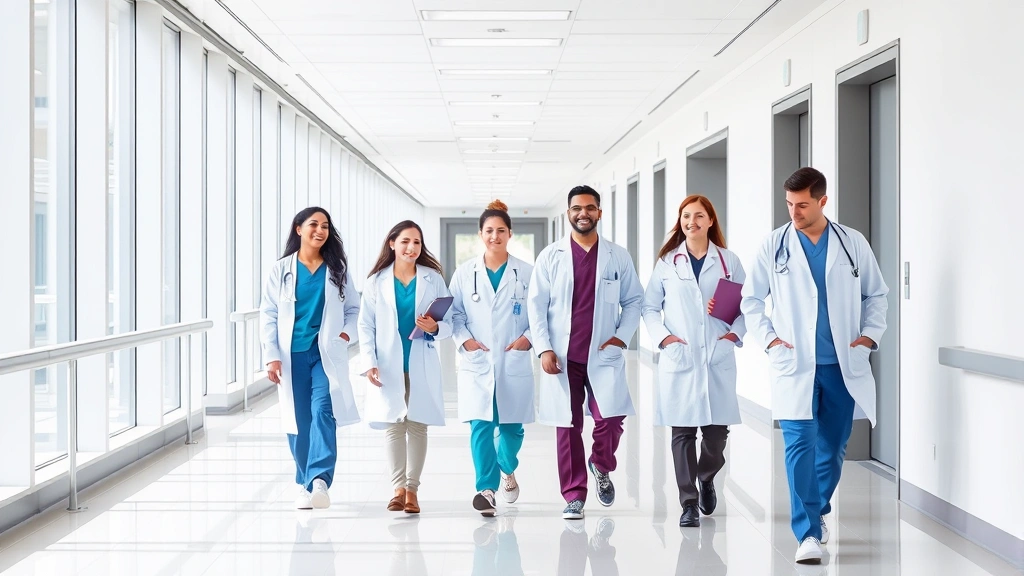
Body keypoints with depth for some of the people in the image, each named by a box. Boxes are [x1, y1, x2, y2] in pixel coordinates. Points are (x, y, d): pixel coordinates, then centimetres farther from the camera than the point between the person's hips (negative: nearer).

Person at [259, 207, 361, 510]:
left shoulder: (337, 270, 8)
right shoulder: (281, 270, 5)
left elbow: (353, 309, 13)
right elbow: (269, 315, 2)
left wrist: (347, 332, -8)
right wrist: (272, 356, -7)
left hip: (326, 354, 0)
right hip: (292, 355, 1)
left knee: (323, 411, -18)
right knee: (298, 421, 3)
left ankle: (320, 480, -27)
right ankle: (305, 484, 17)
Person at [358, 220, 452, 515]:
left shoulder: (433, 280, 5)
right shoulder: (376, 283, 5)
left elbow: (449, 322, 5)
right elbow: (366, 327, 3)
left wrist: (435, 328, -18)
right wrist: (369, 363, -7)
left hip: (422, 364, 0)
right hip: (389, 365, 0)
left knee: (417, 424, 1)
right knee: (393, 424, -4)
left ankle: (412, 488, 7)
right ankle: (398, 487, -3)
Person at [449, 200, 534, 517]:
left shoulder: (526, 273, 2)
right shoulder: (465, 273, 5)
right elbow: (454, 312, 7)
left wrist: (528, 337, -9)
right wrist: (464, 338, -8)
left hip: (514, 361, 0)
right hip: (477, 361, 0)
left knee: (512, 426, 8)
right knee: (480, 426, -10)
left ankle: (508, 469, 38)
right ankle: (486, 488, -5)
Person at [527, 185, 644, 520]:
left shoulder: (618, 257, 8)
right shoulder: (550, 257, 6)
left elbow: (634, 300, 10)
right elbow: (536, 305, 4)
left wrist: (622, 336, -5)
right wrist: (544, 348, -6)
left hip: (603, 355, 0)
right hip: (561, 357, 0)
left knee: (610, 418, -12)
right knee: (568, 427, 2)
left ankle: (601, 467, 19)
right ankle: (574, 497, 12)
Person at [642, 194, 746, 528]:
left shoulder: (728, 262, 7)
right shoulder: (667, 262, 6)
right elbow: (649, 307, 8)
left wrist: (736, 332, -4)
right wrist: (662, 336, -6)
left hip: (718, 359, 1)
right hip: (679, 359, -1)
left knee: (717, 430, 1)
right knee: (683, 432, 0)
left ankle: (706, 478, 32)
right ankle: (689, 503, 7)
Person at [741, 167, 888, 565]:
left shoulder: (853, 243, 4)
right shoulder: (775, 246, 1)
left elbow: (876, 294, 13)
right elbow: (751, 298, 9)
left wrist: (870, 334, 1)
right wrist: (767, 337, -2)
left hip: (842, 365, 2)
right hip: (795, 365, -2)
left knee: (833, 446, 11)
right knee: (800, 445, -10)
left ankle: (817, 512, 32)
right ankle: (808, 533, -9)